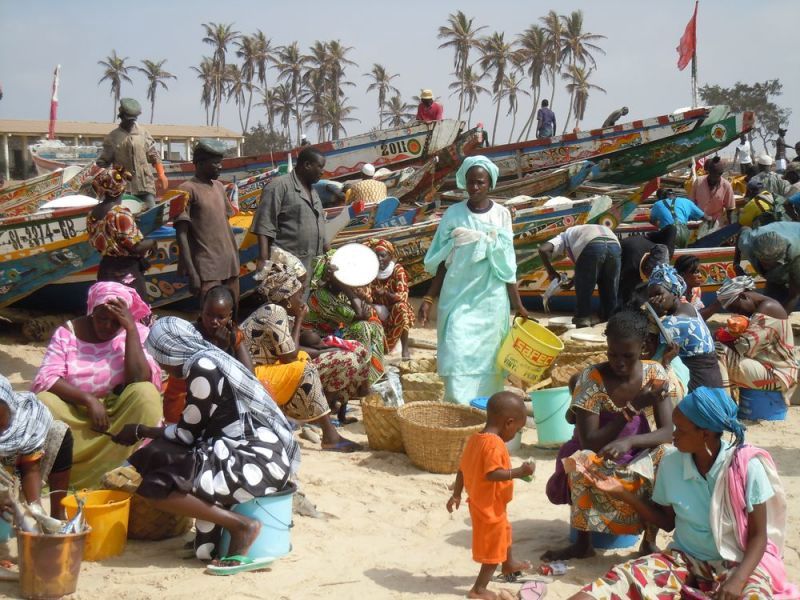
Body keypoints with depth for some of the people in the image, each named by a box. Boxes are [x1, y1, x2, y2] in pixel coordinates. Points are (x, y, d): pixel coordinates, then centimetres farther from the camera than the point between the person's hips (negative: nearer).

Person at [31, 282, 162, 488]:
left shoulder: (137, 333, -5)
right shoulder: (68, 332, -3)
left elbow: (141, 381, -21)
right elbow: (45, 380, -15)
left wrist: (131, 328, -22)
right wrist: (89, 400, -27)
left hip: (120, 417, 0)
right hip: (75, 413, 0)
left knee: (145, 394, -31)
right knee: (43, 402, -29)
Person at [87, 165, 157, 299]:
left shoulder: (93, 214, 7)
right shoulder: (120, 212, -17)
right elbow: (136, 246, -20)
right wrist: (152, 242, 0)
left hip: (106, 270, 8)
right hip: (126, 272, -8)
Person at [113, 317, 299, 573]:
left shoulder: (202, 367, -12)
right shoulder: (211, 359, 16)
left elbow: (187, 434, -6)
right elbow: (199, 430, 21)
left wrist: (140, 431, 8)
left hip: (259, 462, -10)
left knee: (155, 487, -12)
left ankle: (241, 525, -9)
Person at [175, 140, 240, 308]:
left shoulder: (219, 187, 15)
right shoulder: (188, 189, -7)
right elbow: (181, 234, -11)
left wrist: (235, 258, 16)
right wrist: (191, 272, -17)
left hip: (230, 266, 7)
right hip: (207, 268, -7)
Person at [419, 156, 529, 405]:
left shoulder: (501, 214, 3)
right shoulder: (453, 214, 3)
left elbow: (507, 265, 6)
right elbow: (443, 262, 6)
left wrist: (518, 304, 4)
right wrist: (429, 299, 1)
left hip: (491, 298, 0)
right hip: (458, 296, 0)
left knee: (487, 357, 2)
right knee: (457, 354, -11)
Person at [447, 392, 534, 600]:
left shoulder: (475, 438, 2)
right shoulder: (494, 444, -26)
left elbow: (462, 468, 7)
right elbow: (492, 473, -33)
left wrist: (456, 494, 15)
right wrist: (519, 472, -28)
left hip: (480, 502, 10)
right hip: (490, 506, -10)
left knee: (503, 532, 32)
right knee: (493, 547, 5)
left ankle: (509, 564, 55)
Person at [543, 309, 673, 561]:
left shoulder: (655, 373, -9)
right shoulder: (592, 378, -17)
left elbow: (667, 432, -15)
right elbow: (588, 442, -22)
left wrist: (628, 441, -35)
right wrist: (632, 408, -29)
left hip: (642, 455, 2)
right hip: (599, 456, -1)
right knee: (580, 462, -34)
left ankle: (650, 539, -9)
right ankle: (583, 543, -15)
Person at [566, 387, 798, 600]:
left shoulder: (747, 467, -14)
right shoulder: (671, 462, -3)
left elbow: (758, 535, -10)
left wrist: (738, 578, -27)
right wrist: (623, 493, 1)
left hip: (737, 562, -3)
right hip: (684, 557, 3)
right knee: (627, 576, -24)